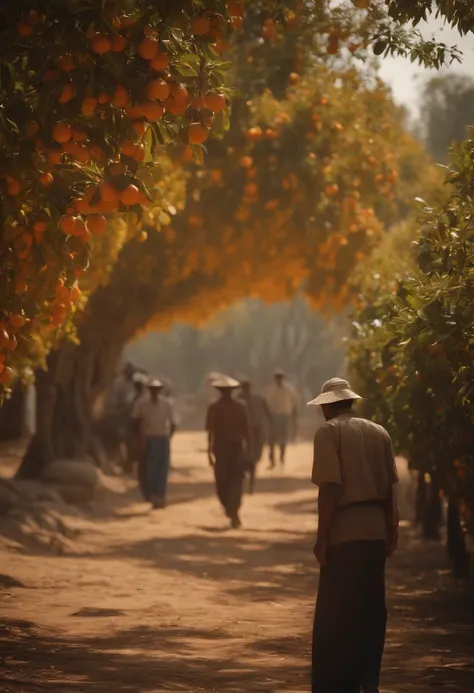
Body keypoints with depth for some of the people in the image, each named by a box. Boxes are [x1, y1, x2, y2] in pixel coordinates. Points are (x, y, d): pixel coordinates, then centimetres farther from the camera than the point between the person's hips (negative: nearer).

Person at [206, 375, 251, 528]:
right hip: (237, 447, 2)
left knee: (222, 481, 13)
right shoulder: (241, 406, 0)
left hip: (221, 447, -2)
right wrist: (248, 447, 10)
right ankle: (233, 512, -10)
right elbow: (246, 429, 1)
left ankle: (229, 509, 18)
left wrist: (210, 451, -7)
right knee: (236, 481, 2)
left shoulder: (214, 408, -6)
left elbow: (211, 431, -10)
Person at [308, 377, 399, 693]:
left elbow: (330, 488, -14)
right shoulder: (379, 433, 10)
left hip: (344, 532, -6)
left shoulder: (329, 432, -6)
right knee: (372, 608, 15)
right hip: (376, 530, 6)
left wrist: (321, 537, -11)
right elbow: (390, 488, 11)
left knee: (336, 616, -1)